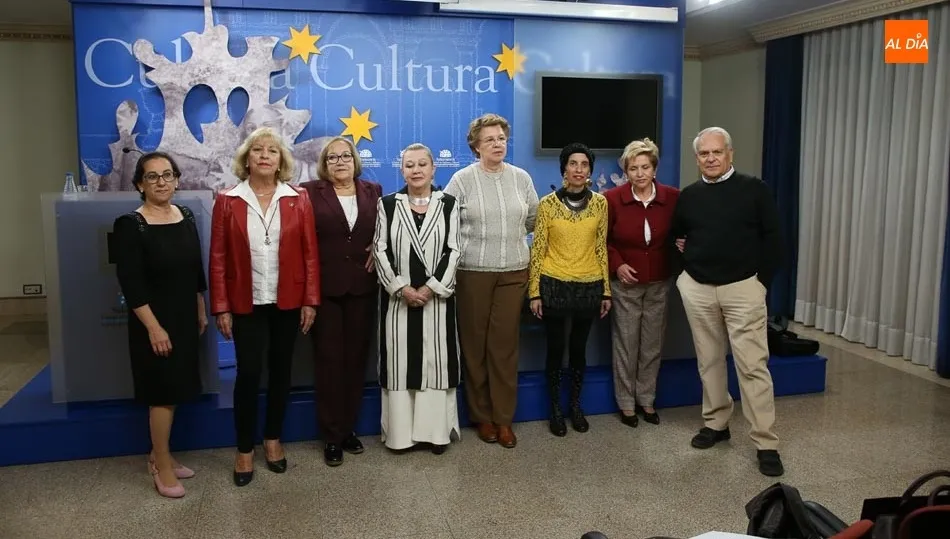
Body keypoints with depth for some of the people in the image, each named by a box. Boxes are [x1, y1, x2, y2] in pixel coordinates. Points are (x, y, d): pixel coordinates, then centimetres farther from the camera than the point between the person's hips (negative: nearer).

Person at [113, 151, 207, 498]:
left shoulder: (186, 217, 5)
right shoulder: (130, 225, -13)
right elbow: (130, 284, -17)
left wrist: (201, 311, 12)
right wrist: (153, 327, -20)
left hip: (184, 317, 6)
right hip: (154, 321, -6)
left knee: (175, 389, 14)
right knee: (162, 392, 0)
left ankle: (159, 455, 29)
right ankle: (162, 466, 14)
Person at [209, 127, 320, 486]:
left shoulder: (298, 200, 1)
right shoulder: (228, 201, -1)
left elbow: (310, 253, 1)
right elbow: (218, 258, -1)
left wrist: (310, 300, -4)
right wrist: (221, 307, -5)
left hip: (288, 302, 1)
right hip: (246, 304, -1)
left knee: (280, 371, 11)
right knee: (248, 373, -2)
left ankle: (273, 440, 27)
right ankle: (245, 449, 15)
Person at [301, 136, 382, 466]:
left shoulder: (372, 191, 8)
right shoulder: (310, 192, -2)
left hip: (362, 287, 3)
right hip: (324, 287, -3)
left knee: (356, 357, 9)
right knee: (329, 359, 3)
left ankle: (349, 428, 23)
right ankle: (331, 436, 13)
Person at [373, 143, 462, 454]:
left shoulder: (448, 204, 4)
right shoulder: (388, 204, 5)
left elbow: (454, 250, -2)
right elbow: (380, 250, 0)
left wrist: (431, 288, -12)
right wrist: (401, 288, -11)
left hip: (437, 296, 0)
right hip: (398, 296, 0)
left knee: (436, 359, 4)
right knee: (399, 360, 3)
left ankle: (436, 430, 14)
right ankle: (401, 432, 13)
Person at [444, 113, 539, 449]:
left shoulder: (521, 178, 7)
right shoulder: (462, 179, -3)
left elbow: (534, 220, 17)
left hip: (514, 272, 2)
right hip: (473, 272, -2)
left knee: (505, 345, 4)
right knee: (475, 344, 5)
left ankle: (504, 418, 15)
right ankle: (482, 416, 19)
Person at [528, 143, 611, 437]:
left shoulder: (600, 203, 1)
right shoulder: (547, 203, -6)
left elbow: (601, 248, 5)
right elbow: (538, 248, -3)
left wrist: (606, 290, 5)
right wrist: (534, 291, -5)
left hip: (589, 287, 2)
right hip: (554, 285, -2)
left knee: (579, 348, 12)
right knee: (555, 349, 7)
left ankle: (576, 406, 29)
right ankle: (555, 409, 23)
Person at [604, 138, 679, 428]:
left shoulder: (672, 197, -7)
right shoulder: (612, 198, -12)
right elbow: (602, 239, -1)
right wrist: (617, 264, -13)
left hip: (659, 283, 2)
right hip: (625, 284, -2)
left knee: (653, 344, 12)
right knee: (626, 345, 6)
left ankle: (646, 399, 28)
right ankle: (626, 403, 21)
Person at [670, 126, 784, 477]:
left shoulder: (753, 190, -3)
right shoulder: (689, 196, 8)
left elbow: (771, 237, -2)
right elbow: (674, 234, 23)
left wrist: (762, 279, -6)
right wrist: (686, 260, 9)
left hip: (743, 287, -4)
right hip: (697, 289, 4)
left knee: (752, 365, -6)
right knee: (709, 360, 12)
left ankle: (766, 443, -1)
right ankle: (716, 423, 27)